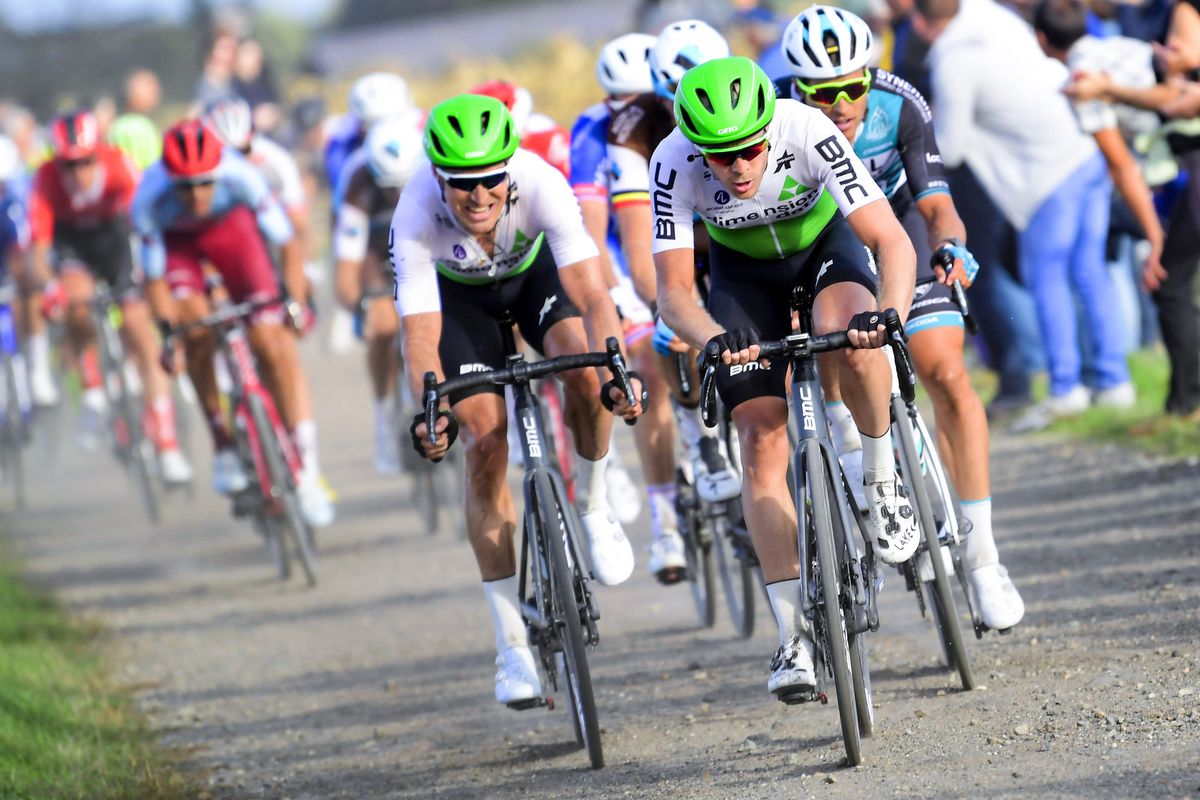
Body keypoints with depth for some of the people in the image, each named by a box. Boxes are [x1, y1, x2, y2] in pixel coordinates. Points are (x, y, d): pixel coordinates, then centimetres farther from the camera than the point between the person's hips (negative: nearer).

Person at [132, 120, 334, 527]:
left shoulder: (239, 176, -37)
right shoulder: (149, 200, -36)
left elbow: (286, 244, -26)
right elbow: (154, 276, -22)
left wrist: (297, 300, -33)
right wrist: (168, 329, -31)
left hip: (231, 225, 0)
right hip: (175, 239, 0)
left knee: (269, 336, -13)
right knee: (197, 332, -23)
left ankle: (306, 465, -11)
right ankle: (223, 444, -5)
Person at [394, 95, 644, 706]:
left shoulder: (540, 184, -38)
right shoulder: (416, 217, -37)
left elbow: (591, 294, -42)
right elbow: (420, 333, -37)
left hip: (534, 268, 0)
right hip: (458, 291, 0)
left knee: (586, 367, -30)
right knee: (487, 444, -12)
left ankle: (593, 508, -1)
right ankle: (512, 644, -5)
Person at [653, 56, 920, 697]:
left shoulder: (808, 133, -35)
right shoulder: (675, 163, -31)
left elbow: (893, 242, -38)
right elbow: (673, 290, -31)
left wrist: (887, 313, -57)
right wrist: (712, 338, -52)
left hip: (825, 242, -1)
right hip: (743, 269, 1)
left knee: (848, 336, -36)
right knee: (761, 440, -10)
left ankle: (882, 476, -9)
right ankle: (795, 633, -6)